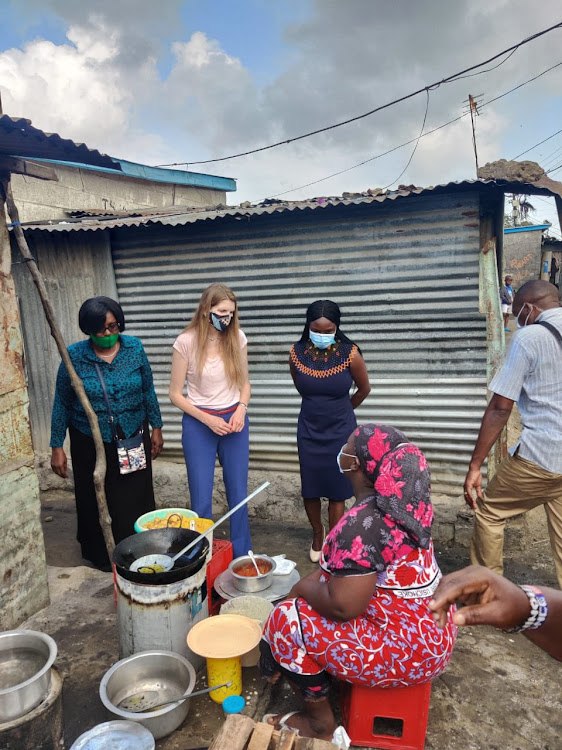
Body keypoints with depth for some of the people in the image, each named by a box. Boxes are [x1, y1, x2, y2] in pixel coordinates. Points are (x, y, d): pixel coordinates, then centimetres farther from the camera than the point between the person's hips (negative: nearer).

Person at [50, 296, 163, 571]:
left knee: (136, 499, 10)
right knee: (96, 502, 13)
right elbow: (62, 403, -3)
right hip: (91, 444, -1)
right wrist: (57, 447, -3)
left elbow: (148, 391, 3)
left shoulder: (135, 348, -7)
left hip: (133, 438, 1)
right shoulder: (74, 356, -11)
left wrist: (156, 428, 6)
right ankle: (101, 556, 36)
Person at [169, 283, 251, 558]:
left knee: (239, 495, 11)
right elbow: (175, 394, -6)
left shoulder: (238, 338, -4)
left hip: (234, 421, 3)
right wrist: (208, 419, -15)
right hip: (199, 423, -3)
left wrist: (242, 409, -10)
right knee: (201, 500, 4)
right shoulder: (186, 342, -13)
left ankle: (242, 558, 29)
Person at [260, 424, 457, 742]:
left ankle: (320, 722, 14)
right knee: (311, 597, 20)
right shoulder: (406, 499, -1)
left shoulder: (362, 523, -29)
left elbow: (343, 606, -29)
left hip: (406, 649, -9)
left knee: (289, 619, -4)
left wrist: (304, 587, -10)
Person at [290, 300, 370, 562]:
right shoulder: (297, 353, -10)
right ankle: (317, 534, 37)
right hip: (309, 431, 2)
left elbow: (364, 389, 1)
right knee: (310, 490, 11)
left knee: (337, 491, 5)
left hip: (341, 431, -2)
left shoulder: (350, 354, -16)